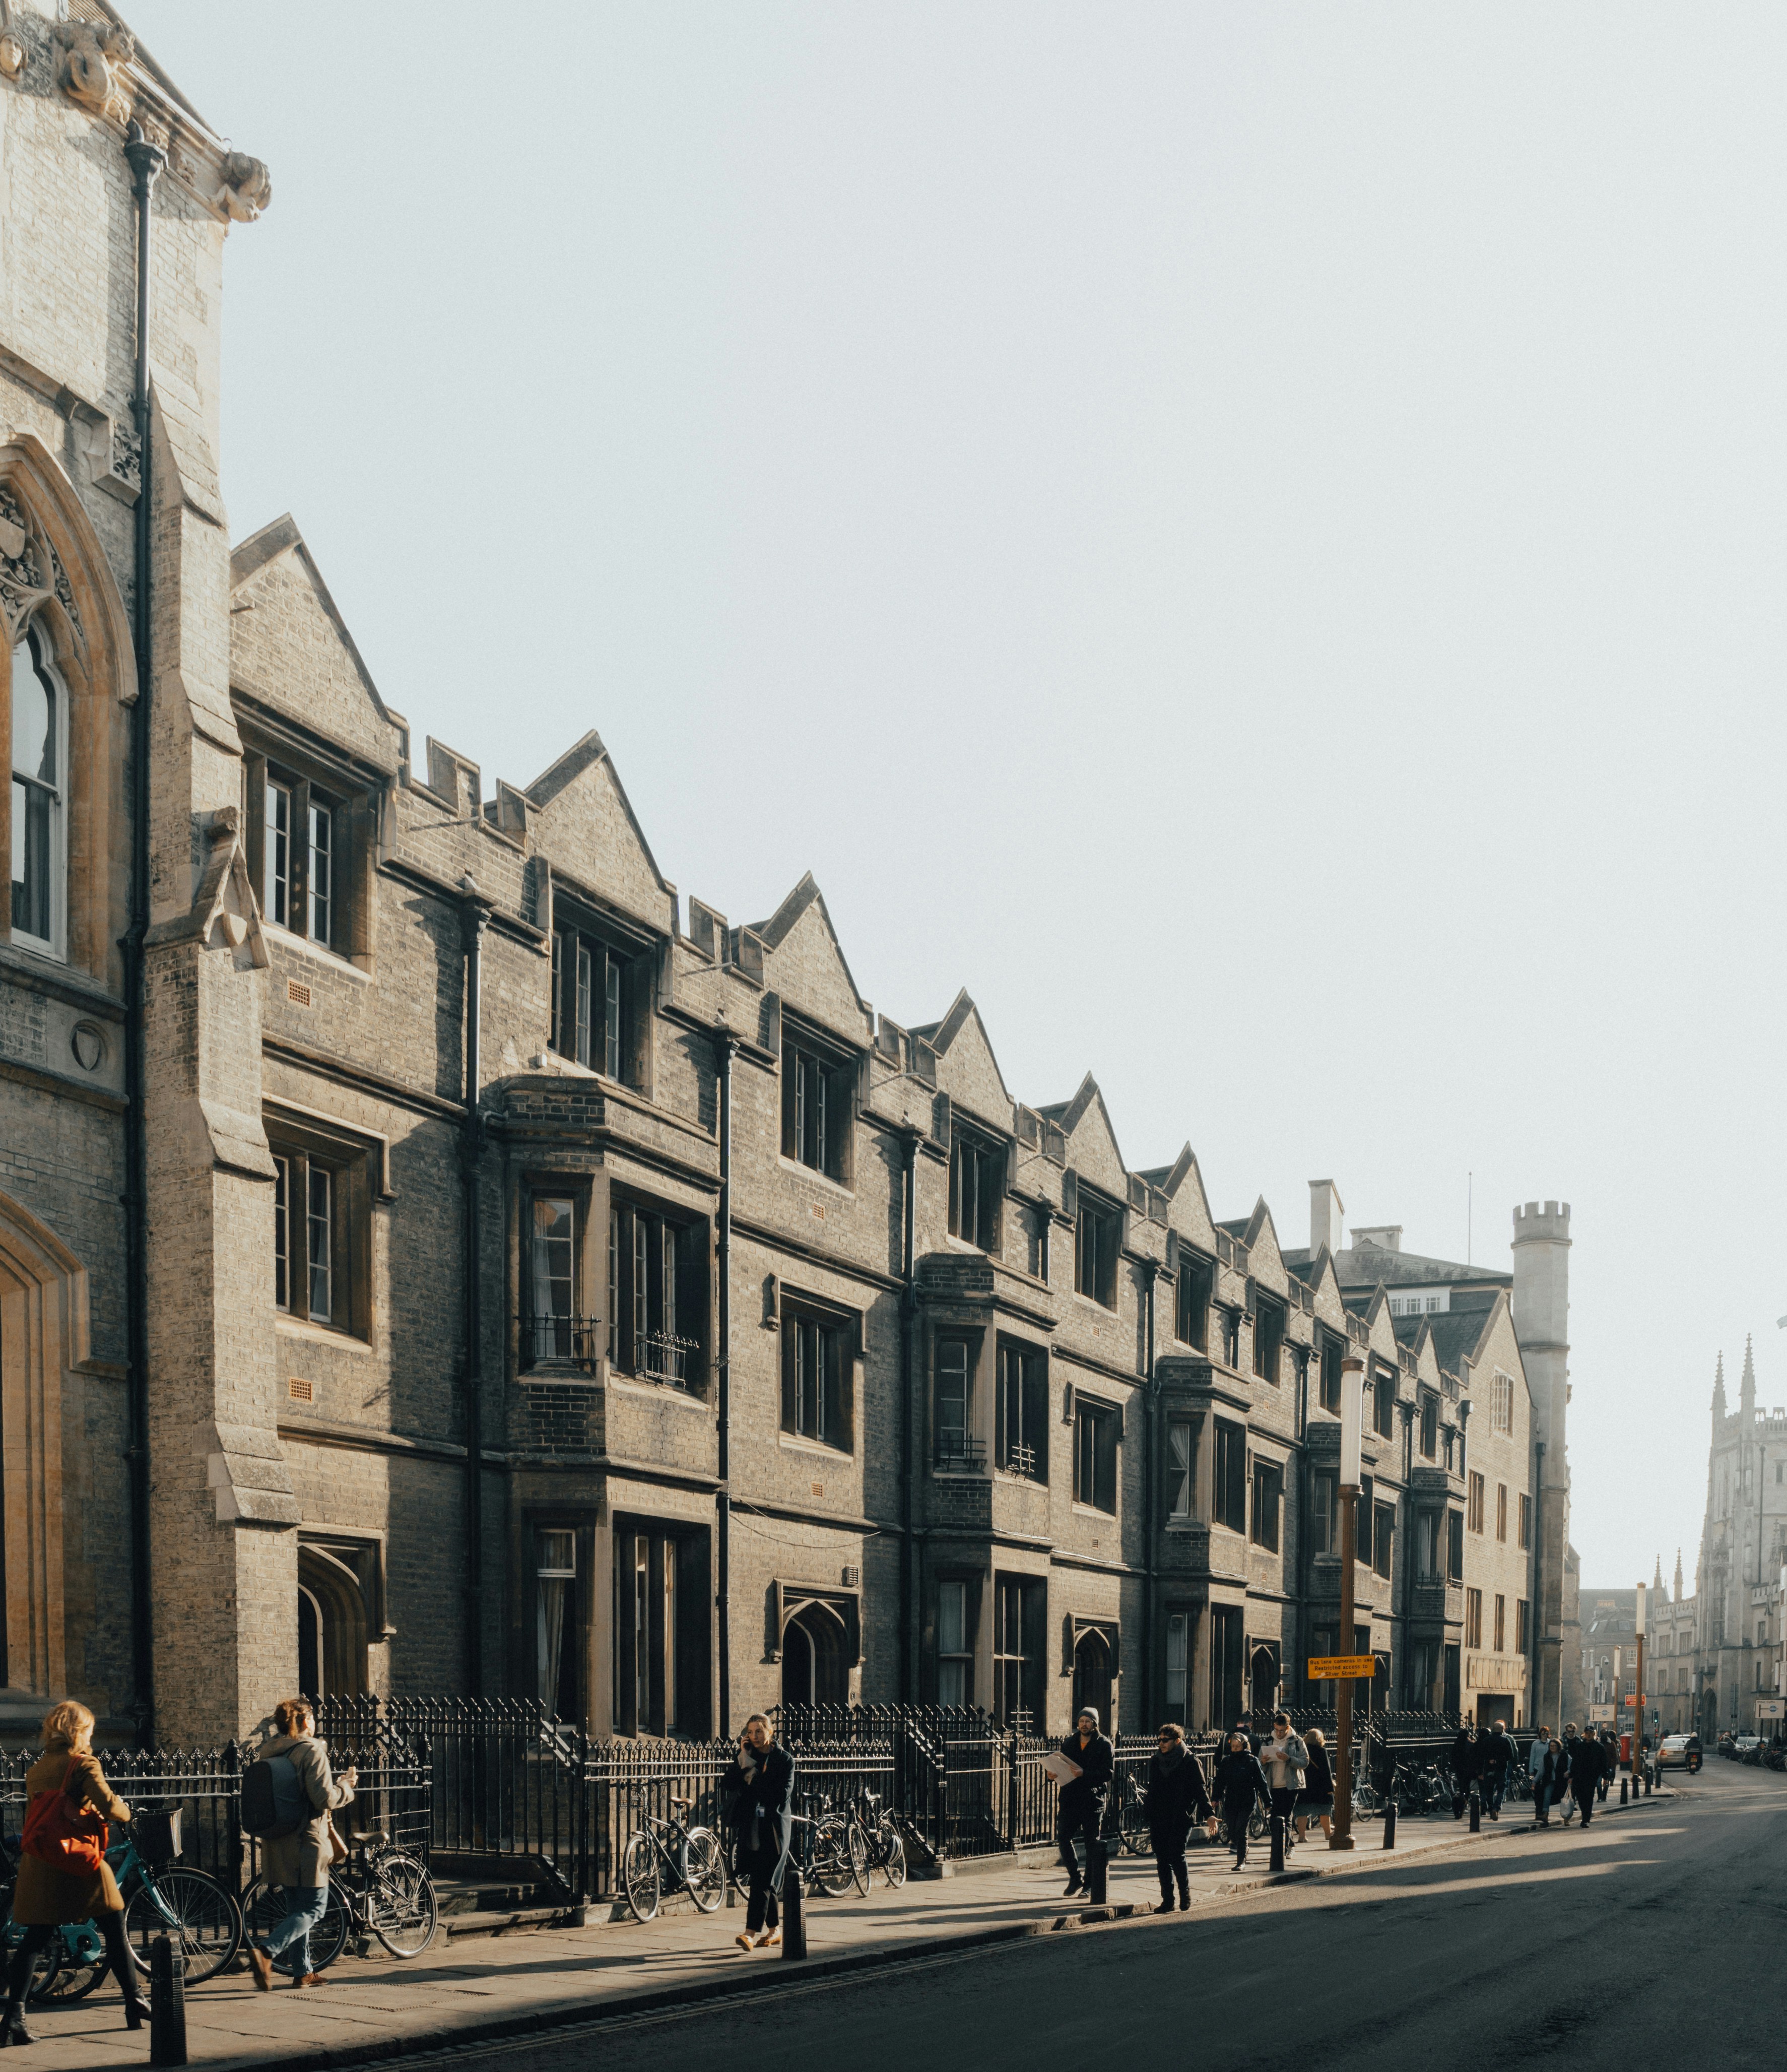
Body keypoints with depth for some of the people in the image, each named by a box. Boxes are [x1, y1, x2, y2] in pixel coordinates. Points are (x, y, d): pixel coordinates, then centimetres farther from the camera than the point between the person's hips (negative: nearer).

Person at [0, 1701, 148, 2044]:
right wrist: (124, 1812, 6)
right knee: (116, 1933, 9)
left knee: (35, 1941, 5)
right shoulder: (84, 1764, -6)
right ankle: (135, 2004, 14)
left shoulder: (35, 1770, 12)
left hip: (39, 1867, 5)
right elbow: (107, 1805, -17)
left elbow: (37, 1815, 17)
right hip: (79, 1863, -5)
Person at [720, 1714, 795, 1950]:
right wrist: (742, 1760, -11)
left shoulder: (784, 1759, -2)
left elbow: (782, 1794, -12)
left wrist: (754, 1781, -10)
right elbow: (728, 1785, -3)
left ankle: (751, 1933, -19)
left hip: (775, 1826, -5)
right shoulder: (746, 1758, 10)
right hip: (750, 1826, 5)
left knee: (763, 1880, -11)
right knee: (763, 1880, 9)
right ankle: (774, 1930, 20)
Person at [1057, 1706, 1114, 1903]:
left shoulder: (1104, 1746, -1)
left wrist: (1084, 1774, -24)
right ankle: (1075, 1879, 14)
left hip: (1094, 1800, -4)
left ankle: (1089, 1885, 11)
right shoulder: (1069, 1743, 13)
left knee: (1092, 1842, 1)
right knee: (1063, 1836, -3)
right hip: (1070, 1798, 4)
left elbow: (1108, 1773, -11)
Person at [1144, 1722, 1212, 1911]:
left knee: (1177, 1856, -12)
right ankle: (1167, 1901, 8)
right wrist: (1148, 1819, 16)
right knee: (1162, 1858, 3)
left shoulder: (1191, 1762, -2)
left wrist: (1209, 1814, -17)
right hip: (1158, 1819, 5)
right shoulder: (1155, 1761, 13)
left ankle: (1186, 1898, 2)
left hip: (1181, 1818, -5)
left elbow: (1200, 1790, -5)